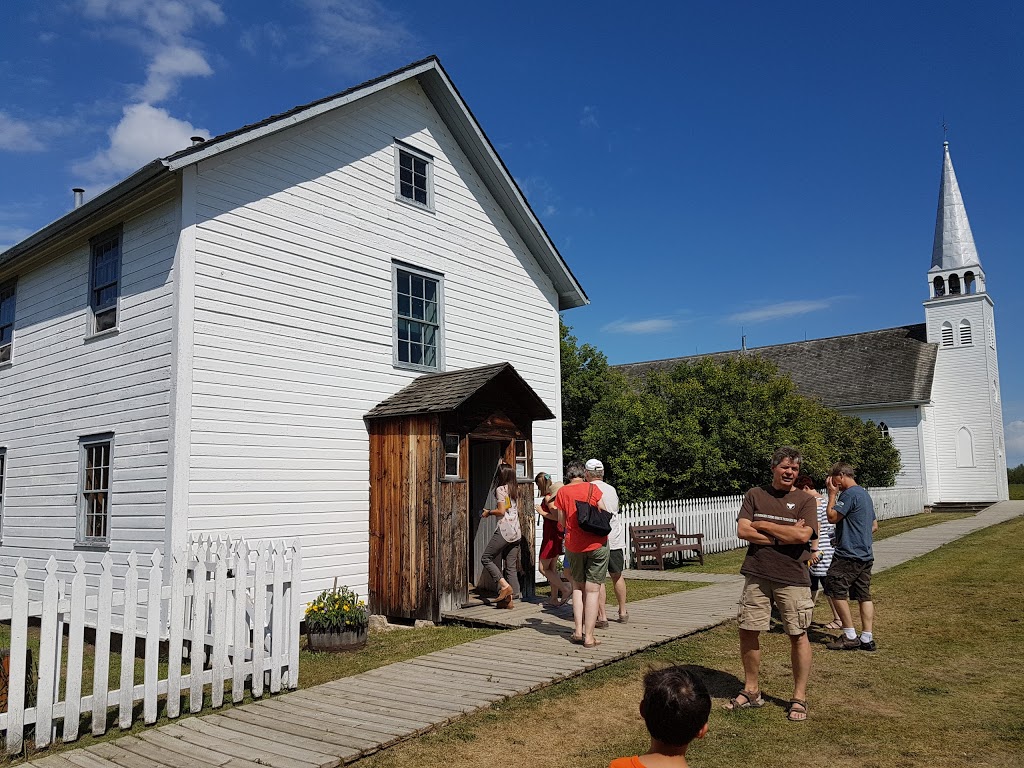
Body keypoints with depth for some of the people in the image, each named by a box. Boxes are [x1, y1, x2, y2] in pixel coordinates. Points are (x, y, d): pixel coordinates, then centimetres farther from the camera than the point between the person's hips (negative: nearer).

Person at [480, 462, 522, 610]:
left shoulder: (501, 489, -6)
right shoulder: (515, 489, 15)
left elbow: (501, 511, -13)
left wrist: (489, 512, 2)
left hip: (504, 529, -8)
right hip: (516, 531, 8)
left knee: (486, 558, 3)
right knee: (511, 566, 7)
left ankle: (505, 586, -7)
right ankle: (509, 600, 7)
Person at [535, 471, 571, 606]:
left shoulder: (547, 497, -15)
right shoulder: (555, 495, 11)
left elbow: (557, 517, -23)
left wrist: (543, 513, -13)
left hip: (551, 535, -9)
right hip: (559, 533, 9)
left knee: (543, 568, -2)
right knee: (551, 567, 14)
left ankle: (566, 589, -10)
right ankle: (554, 598, 17)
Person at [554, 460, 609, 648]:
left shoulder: (562, 492, 0)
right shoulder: (592, 488, -4)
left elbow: (561, 521, 2)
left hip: (573, 545, 2)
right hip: (597, 543, -2)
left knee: (577, 586, 19)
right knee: (592, 589, 2)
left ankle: (578, 630, 13)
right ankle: (589, 636, 3)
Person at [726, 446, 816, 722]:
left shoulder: (805, 500, 1)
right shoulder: (755, 495, 6)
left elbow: (802, 536, -15)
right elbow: (743, 531, -5)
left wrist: (763, 525, -8)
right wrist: (784, 535, -10)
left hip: (792, 577, -2)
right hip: (757, 575, 2)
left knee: (798, 635, 5)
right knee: (748, 631, 7)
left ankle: (799, 697, 20)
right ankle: (751, 691, 23)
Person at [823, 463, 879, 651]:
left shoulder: (849, 494, -14)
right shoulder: (865, 494, 18)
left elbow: (832, 517, -16)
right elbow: (874, 525, 24)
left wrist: (832, 494, -7)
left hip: (849, 554, -10)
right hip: (866, 554, 10)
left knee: (836, 590, -3)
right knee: (864, 595, 9)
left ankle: (850, 637, -1)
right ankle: (867, 639, 9)